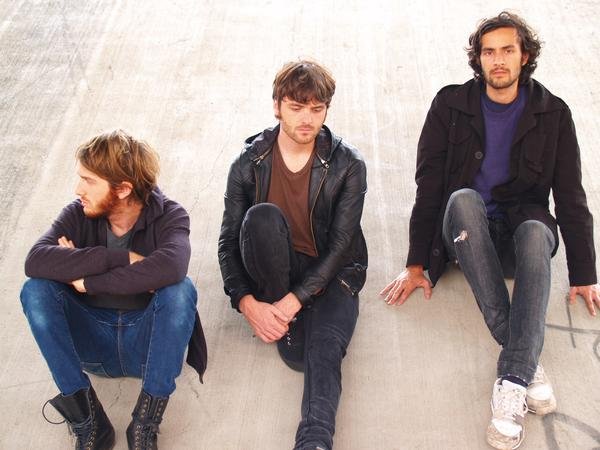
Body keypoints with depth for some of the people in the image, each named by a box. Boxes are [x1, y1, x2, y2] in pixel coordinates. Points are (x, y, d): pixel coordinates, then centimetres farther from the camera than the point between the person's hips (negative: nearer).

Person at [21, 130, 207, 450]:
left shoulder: (168, 216, -10)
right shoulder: (78, 215, -3)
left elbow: (171, 267, -34)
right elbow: (35, 261, -23)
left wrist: (87, 280, -28)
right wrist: (121, 258, -28)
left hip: (148, 341, -2)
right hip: (93, 343, 3)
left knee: (180, 291, -30)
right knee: (36, 290, -20)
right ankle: (88, 420, -22)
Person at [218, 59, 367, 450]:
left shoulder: (348, 165, -6)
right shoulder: (250, 164, -2)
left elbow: (341, 244, -11)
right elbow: (230, 241, -4)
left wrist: (293, 301, -22)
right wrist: (247, 303, -21)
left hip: (330, 274, -1)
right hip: (277, 271, 1)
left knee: (324, 348, -31)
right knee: (262, 216, -30)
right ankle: (285, 327, -17)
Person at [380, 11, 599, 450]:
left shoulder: (552, 113, 2)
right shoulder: (451, 105, -1)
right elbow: (428, 186, -4)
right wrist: (416, 265, -7)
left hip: (520, 228, 0)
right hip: (466, 232, 0)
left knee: (536, 232, -36)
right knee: (462, 198, -35)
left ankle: (513, 378, -43)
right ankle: (528, 361, -38)